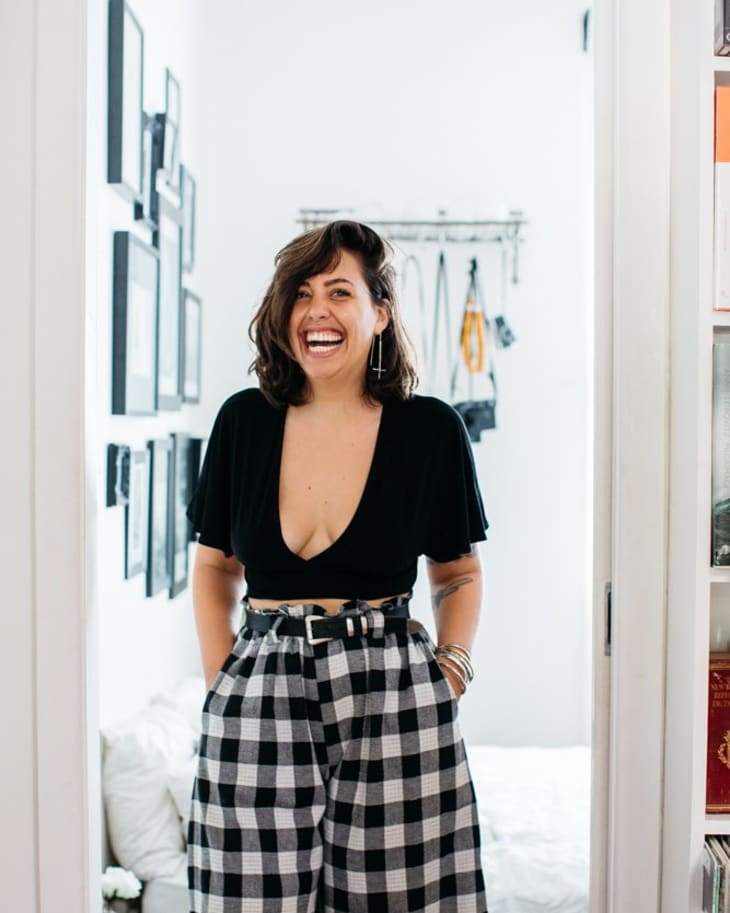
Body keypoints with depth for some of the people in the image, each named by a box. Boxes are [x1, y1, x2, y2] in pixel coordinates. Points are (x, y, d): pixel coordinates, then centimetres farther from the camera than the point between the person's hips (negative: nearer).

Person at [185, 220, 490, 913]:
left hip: (392, 700, -1)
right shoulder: (244, 420, 3)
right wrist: (219, 682, 4)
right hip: (258, 697, 1)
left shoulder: (430, 428, 0)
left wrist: (451, 669, -1)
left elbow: (459, 574, 13)